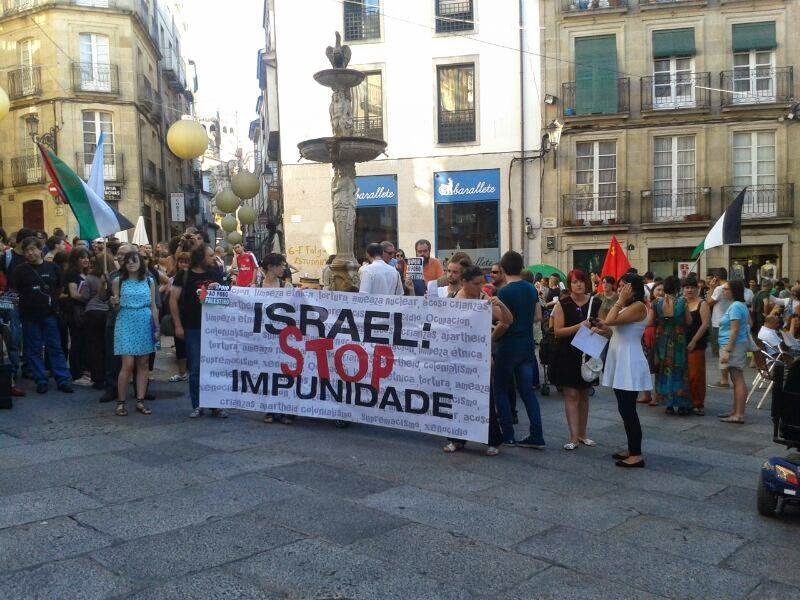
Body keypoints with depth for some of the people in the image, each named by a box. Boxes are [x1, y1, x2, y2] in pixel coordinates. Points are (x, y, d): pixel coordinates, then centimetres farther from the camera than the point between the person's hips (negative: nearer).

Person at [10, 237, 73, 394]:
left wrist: (53, 300, 7)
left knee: (55, 348, 2)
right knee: (34, 350, 5)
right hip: (30, 316, -1)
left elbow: (60, 288, 17)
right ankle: (41, 381, 13)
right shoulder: (20, 270, 0)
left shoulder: (52, 268, 5)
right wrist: (25, 301, -5)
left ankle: (63, 380, 5)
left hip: (49, 314, 1)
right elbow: (13, 291, 4)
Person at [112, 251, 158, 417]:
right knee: (128, 364, -9)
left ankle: (140, 401, 11)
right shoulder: (118, 281, 3)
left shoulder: (149, 281, 8)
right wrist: (115, 302, -14)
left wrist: (156, 328, 4)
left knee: (143, 364, 4)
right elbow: (115, 304, 9)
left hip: (145, 324, 2)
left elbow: (153, 306, 9)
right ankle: (121, 402, 2)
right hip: (126, 324, -2)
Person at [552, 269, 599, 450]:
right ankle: (574, 437, -2)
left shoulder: (595, 303, 6)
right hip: (568, 355, -4)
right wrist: (578, 327, -23)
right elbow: (558, 331, -12)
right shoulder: (562, 304, -5)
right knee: (571, 395, -5)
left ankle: (582, 434, 22)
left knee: (584, 395, 12)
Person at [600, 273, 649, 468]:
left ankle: (637, 455, -1)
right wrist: (603, 330, 3)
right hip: (619, 363, 10)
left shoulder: (638, 306, -13)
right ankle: (631, 450, 23)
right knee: (625, 409, 14)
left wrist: (620, 301, -15)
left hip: (629, 363, -10)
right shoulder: (626, 307, 17)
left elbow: (610, 321, -23)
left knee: (628, 410, -7)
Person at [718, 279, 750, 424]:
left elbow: (734, 330, -20)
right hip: (732, 346, 11)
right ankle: (735, 411, 21)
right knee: (736, 380, 14)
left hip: (734, 346, -11)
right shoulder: (736, 305, 16)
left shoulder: (735, 306, -15)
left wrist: (727, 350, -22)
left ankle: (739, 415, -8)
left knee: (738, 380, -9)